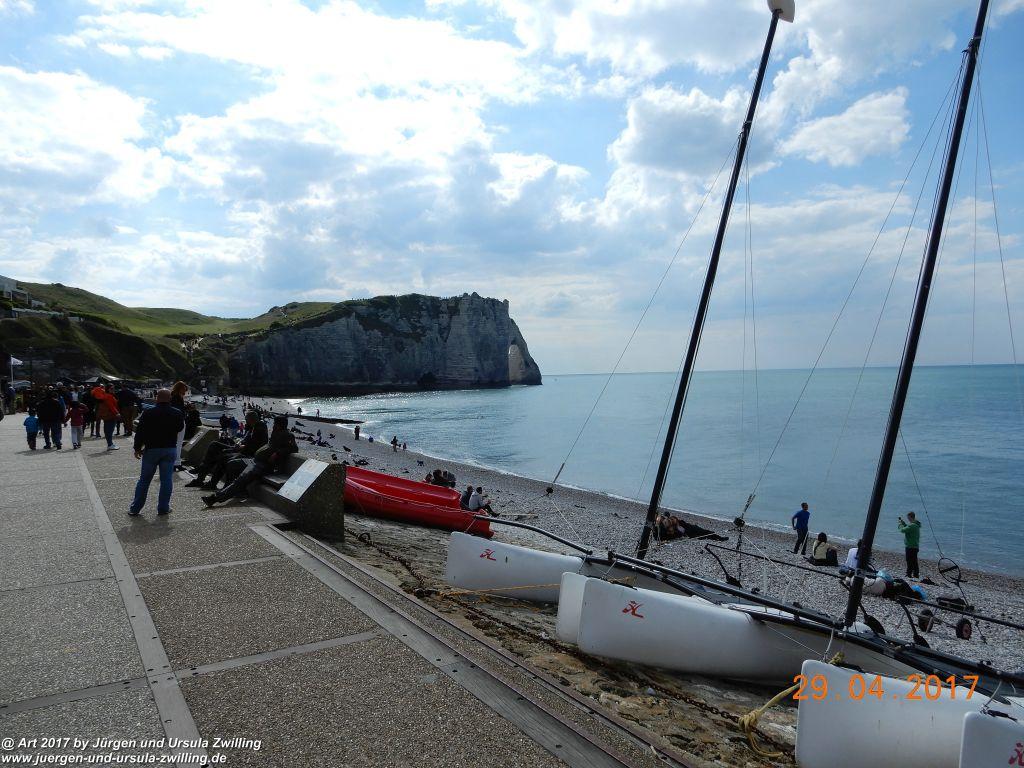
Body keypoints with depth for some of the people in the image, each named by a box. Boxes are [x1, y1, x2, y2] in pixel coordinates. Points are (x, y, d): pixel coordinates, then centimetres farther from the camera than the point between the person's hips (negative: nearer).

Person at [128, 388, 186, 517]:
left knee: (144, 479, 9)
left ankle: (135, 508, 14)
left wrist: (137, 448, 3)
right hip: (170, 449, 1)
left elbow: (140, 432, -6)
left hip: (151, 449, -1)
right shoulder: (177, 414, -2)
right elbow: (180, 428, 14)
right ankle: (163, 508, 8)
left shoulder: (148, 413, -8)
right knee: (166, 479, 6)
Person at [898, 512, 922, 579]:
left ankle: (909, 575, -1)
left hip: (910, 546, -9)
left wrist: (900, 525, -5)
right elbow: (908, 528, 23)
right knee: (914, 561, 16)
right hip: (915, 546, 9)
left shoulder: (912, 525, -22)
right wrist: (903, 522, 17)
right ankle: (916, 574, 23)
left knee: (910, 561, -4)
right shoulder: (916, 525, 10)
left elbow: (903, 530, -23)